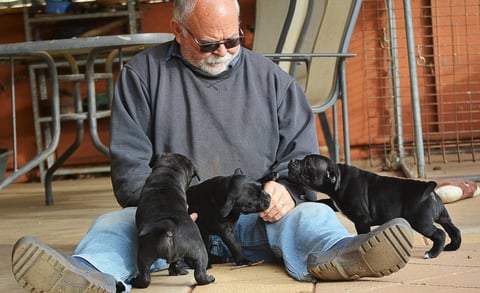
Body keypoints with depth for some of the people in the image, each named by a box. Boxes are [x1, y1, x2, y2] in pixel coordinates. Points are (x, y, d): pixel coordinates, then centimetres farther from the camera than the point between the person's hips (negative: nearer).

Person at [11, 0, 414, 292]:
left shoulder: (271, 78, 14)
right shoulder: (143, 74, 8)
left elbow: (302, 154, 12)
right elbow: (129, 164, 3)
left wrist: (287, 188, -12)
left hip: (256, 220, 1)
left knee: (312, 215, -27)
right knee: (114, 225, -29)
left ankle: (334, 255, -61)